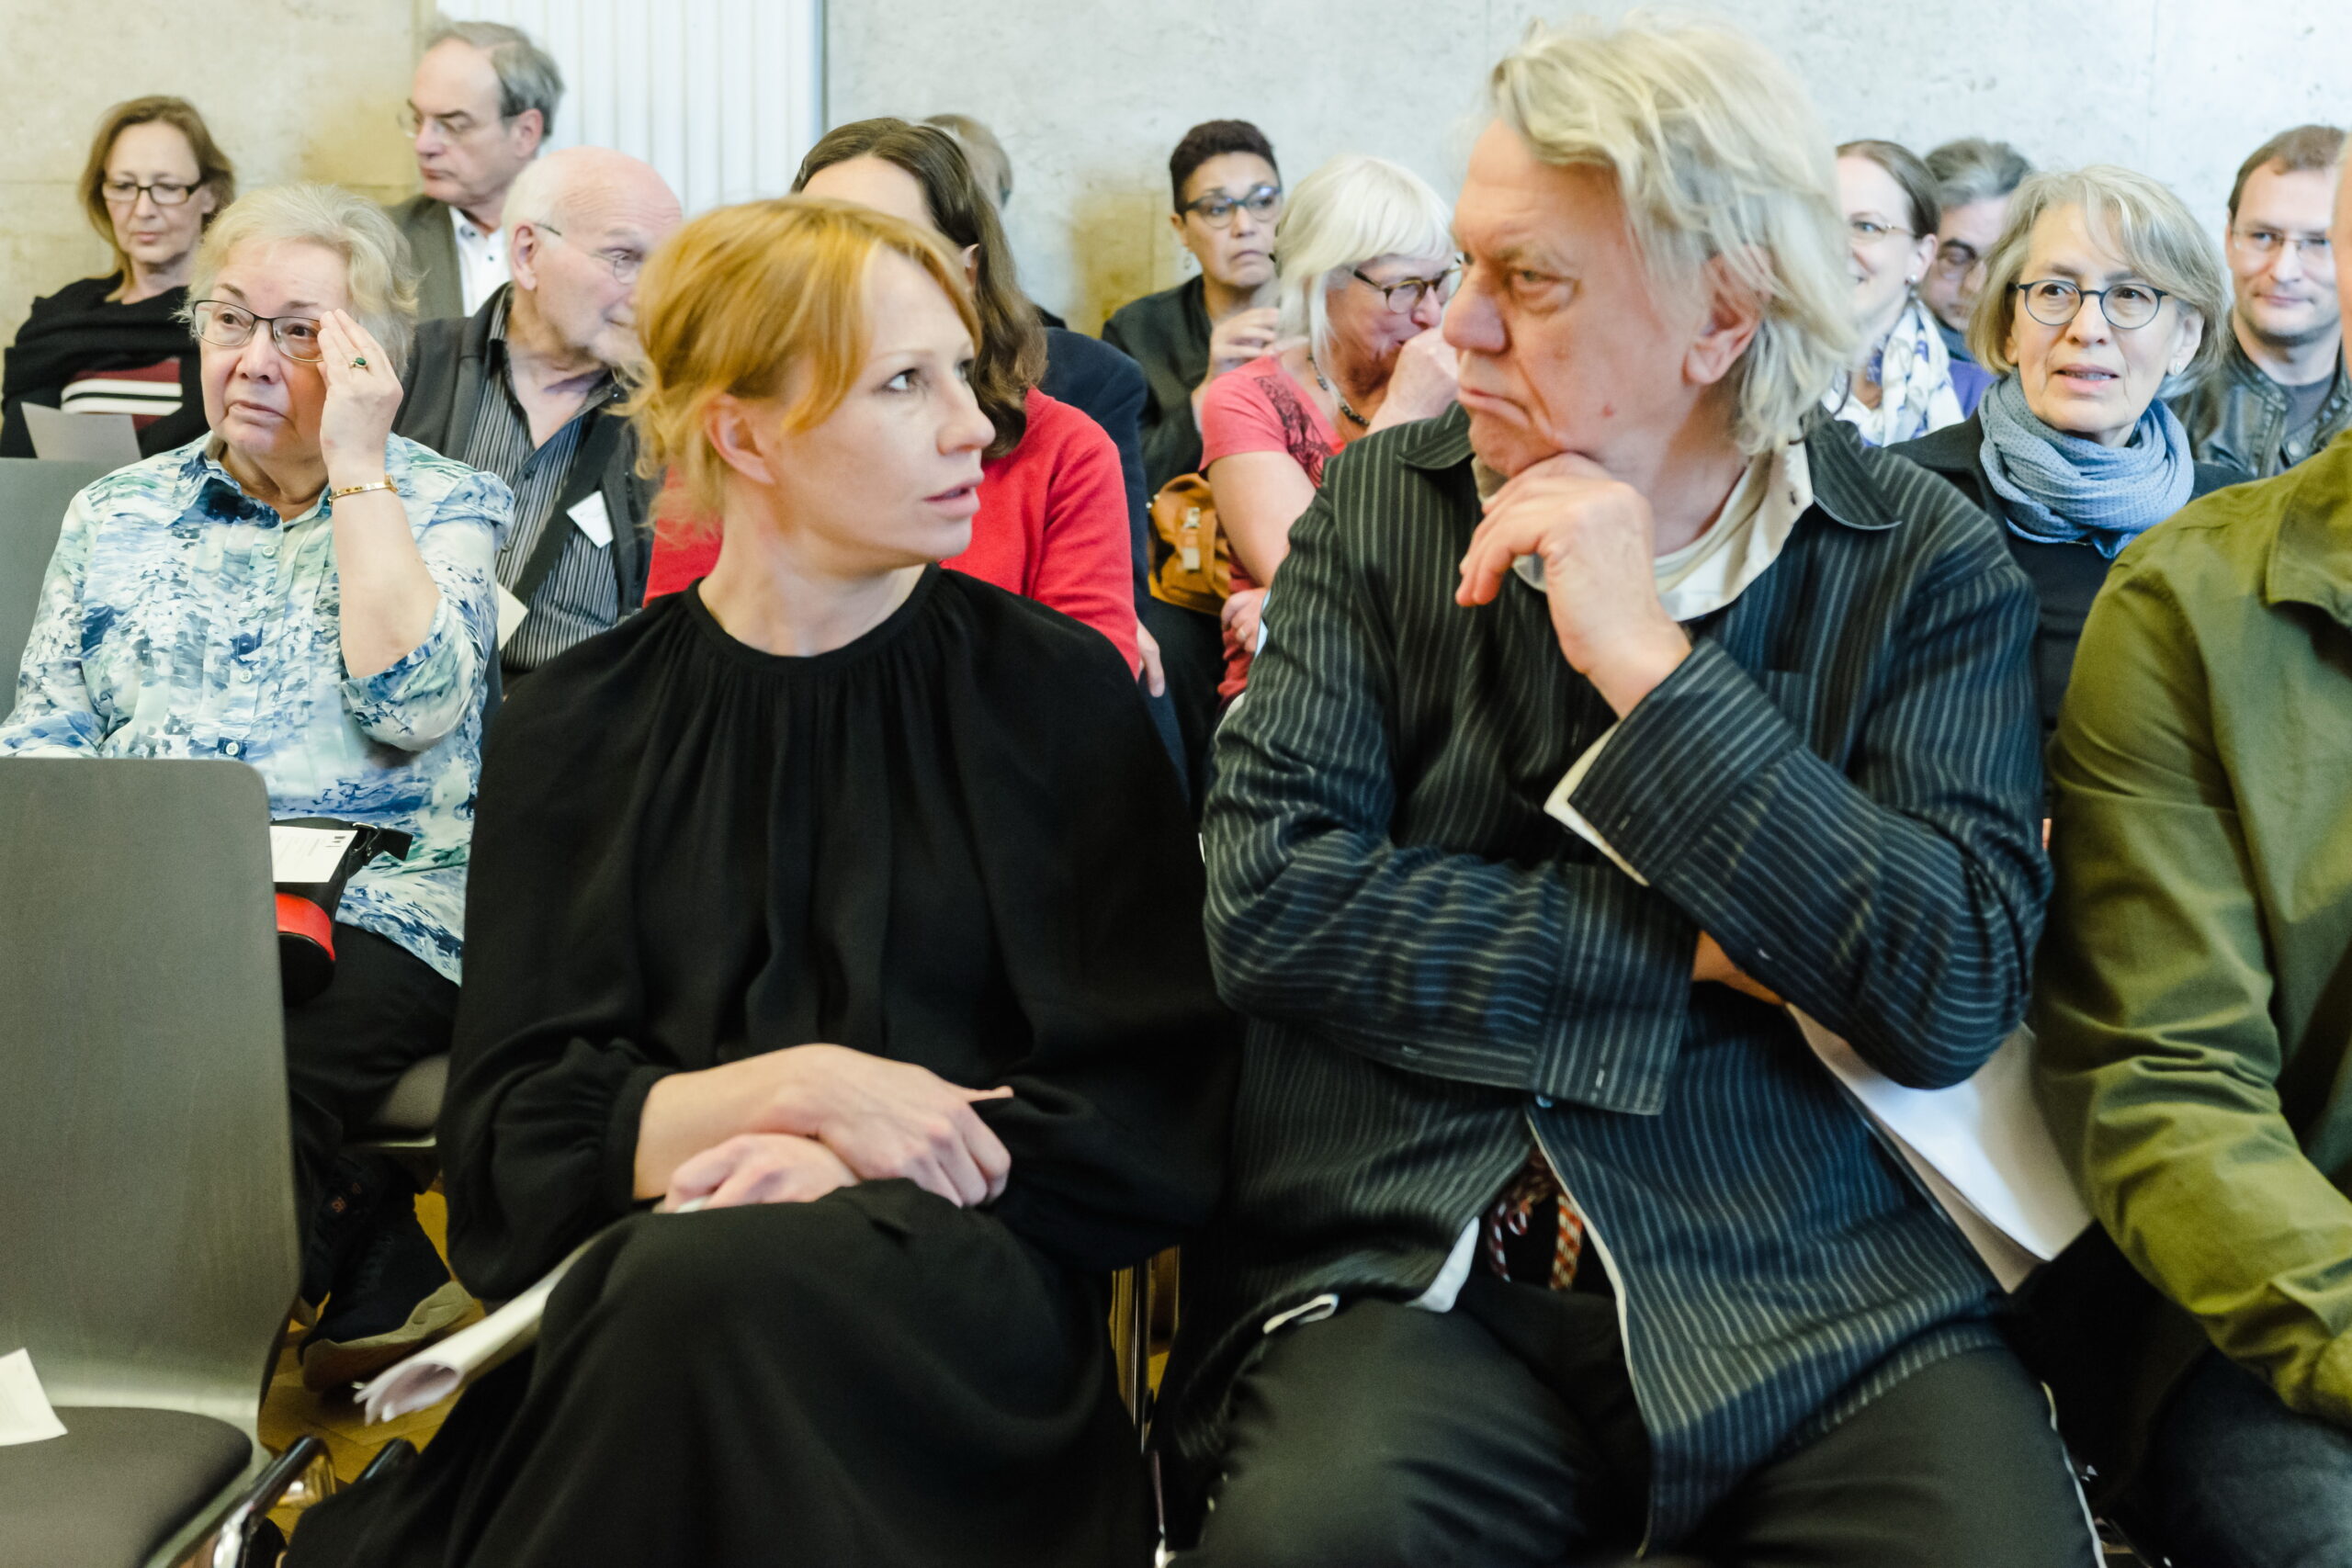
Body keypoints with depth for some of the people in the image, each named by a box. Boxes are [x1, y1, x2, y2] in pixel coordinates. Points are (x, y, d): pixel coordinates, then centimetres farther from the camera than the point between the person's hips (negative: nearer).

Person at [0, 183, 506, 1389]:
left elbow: (414, 707, -11)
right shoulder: (116, 513, 20)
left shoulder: (446, 507, 8)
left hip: (370, 913, -4)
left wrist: (355, 467, -7)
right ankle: (374, 1286, -16)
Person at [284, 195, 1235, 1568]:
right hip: (631, 1277, 2)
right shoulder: (576, 730, 10)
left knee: (714, 1285, -35)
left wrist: (853, 1164, -12)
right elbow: (519, 1139, 3)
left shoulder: (1061, 693, 7)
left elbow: (1158, 1112, 2)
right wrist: (804, 1086, -14)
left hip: (958, 1267, -2)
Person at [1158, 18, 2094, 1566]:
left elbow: (1957, 990, -10)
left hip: (1817, 1291, 1)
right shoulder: (1383, 501, 6)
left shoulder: (1927, 562, 2)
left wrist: (1649, 663, -12)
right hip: (1411, 1267, 0)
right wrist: (1699, 953, -8)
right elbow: (1269, 896, -5)